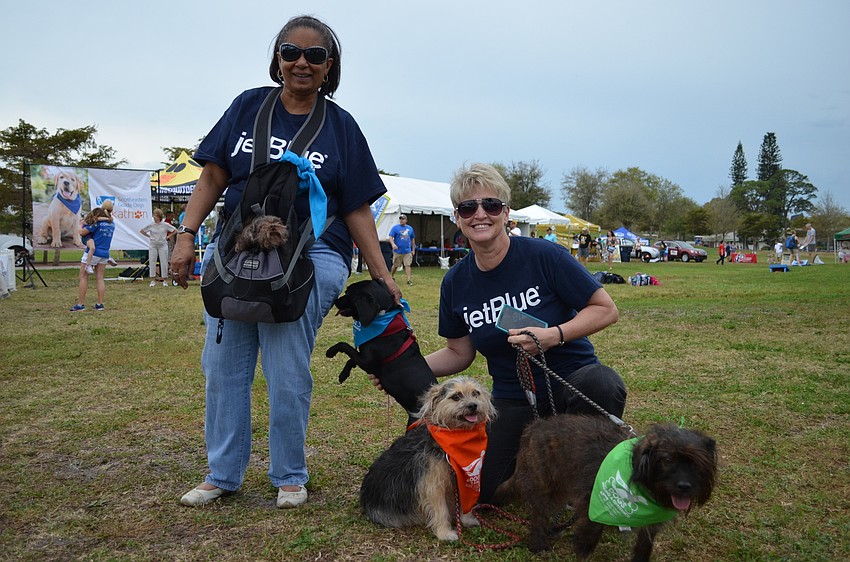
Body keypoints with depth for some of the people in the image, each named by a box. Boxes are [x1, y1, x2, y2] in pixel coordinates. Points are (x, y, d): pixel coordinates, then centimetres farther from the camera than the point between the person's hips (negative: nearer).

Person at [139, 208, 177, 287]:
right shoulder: (151, 225, 0)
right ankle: (153, 280, 9)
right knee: (152, 262, 1)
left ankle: (165, 280, 9)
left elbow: (175, 230, 6)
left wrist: (168, 236, 0)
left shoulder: (165, 225, -3)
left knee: (164, 262, 0)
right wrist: (149, 236, 5)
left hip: (162, 245, -1)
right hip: (153, 246, 1)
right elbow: (142, 231, 12)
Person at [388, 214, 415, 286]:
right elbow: (390, 237, -8)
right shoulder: (395, 227, -1)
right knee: (395, 265, 10)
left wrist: (413, 250, 16)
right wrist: (393, 244, -27)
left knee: (407, 265, -6)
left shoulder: (410, 228, 10)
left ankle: (409, 280, -8)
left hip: (407, 251, 2)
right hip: (397, 251, -2)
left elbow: (412, 239, 18)